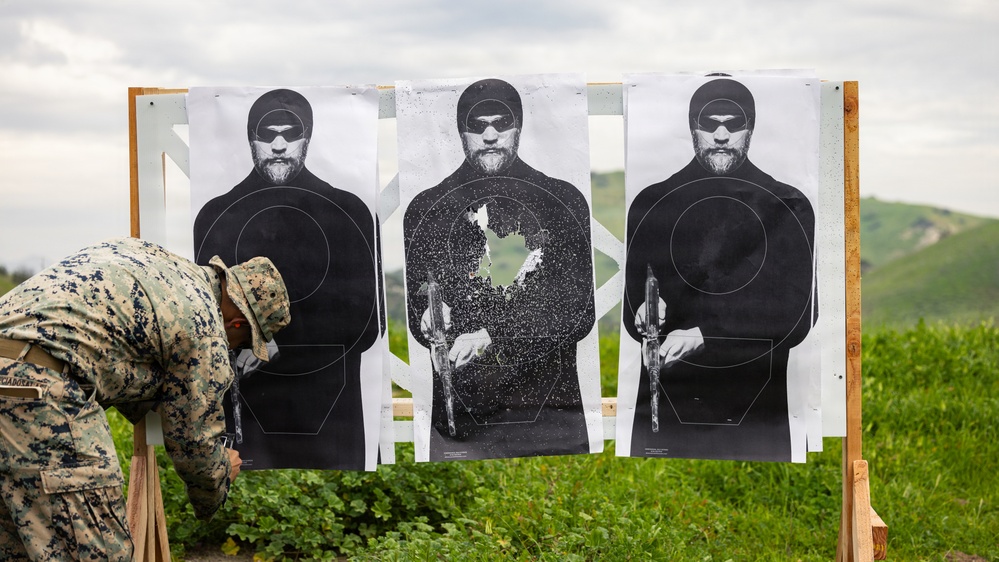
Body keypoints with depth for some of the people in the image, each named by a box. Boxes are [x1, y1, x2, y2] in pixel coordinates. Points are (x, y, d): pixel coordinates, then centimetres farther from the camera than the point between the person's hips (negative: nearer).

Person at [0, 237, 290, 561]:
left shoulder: (153, 256, 22)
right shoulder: (205, 332, -2)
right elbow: (194, 441, 8)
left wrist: (147, 413, 39)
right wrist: (215, 493, 29)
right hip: (37, 385, -10)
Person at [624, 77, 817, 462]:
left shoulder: (787, 207, 2)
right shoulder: (651, 203, 7)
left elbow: (795, 319, -6)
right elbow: (631, 313, 7)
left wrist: (703, 336, -17)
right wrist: (650, 315, -17)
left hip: (756, 414, -1)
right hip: (665, 410, 1)